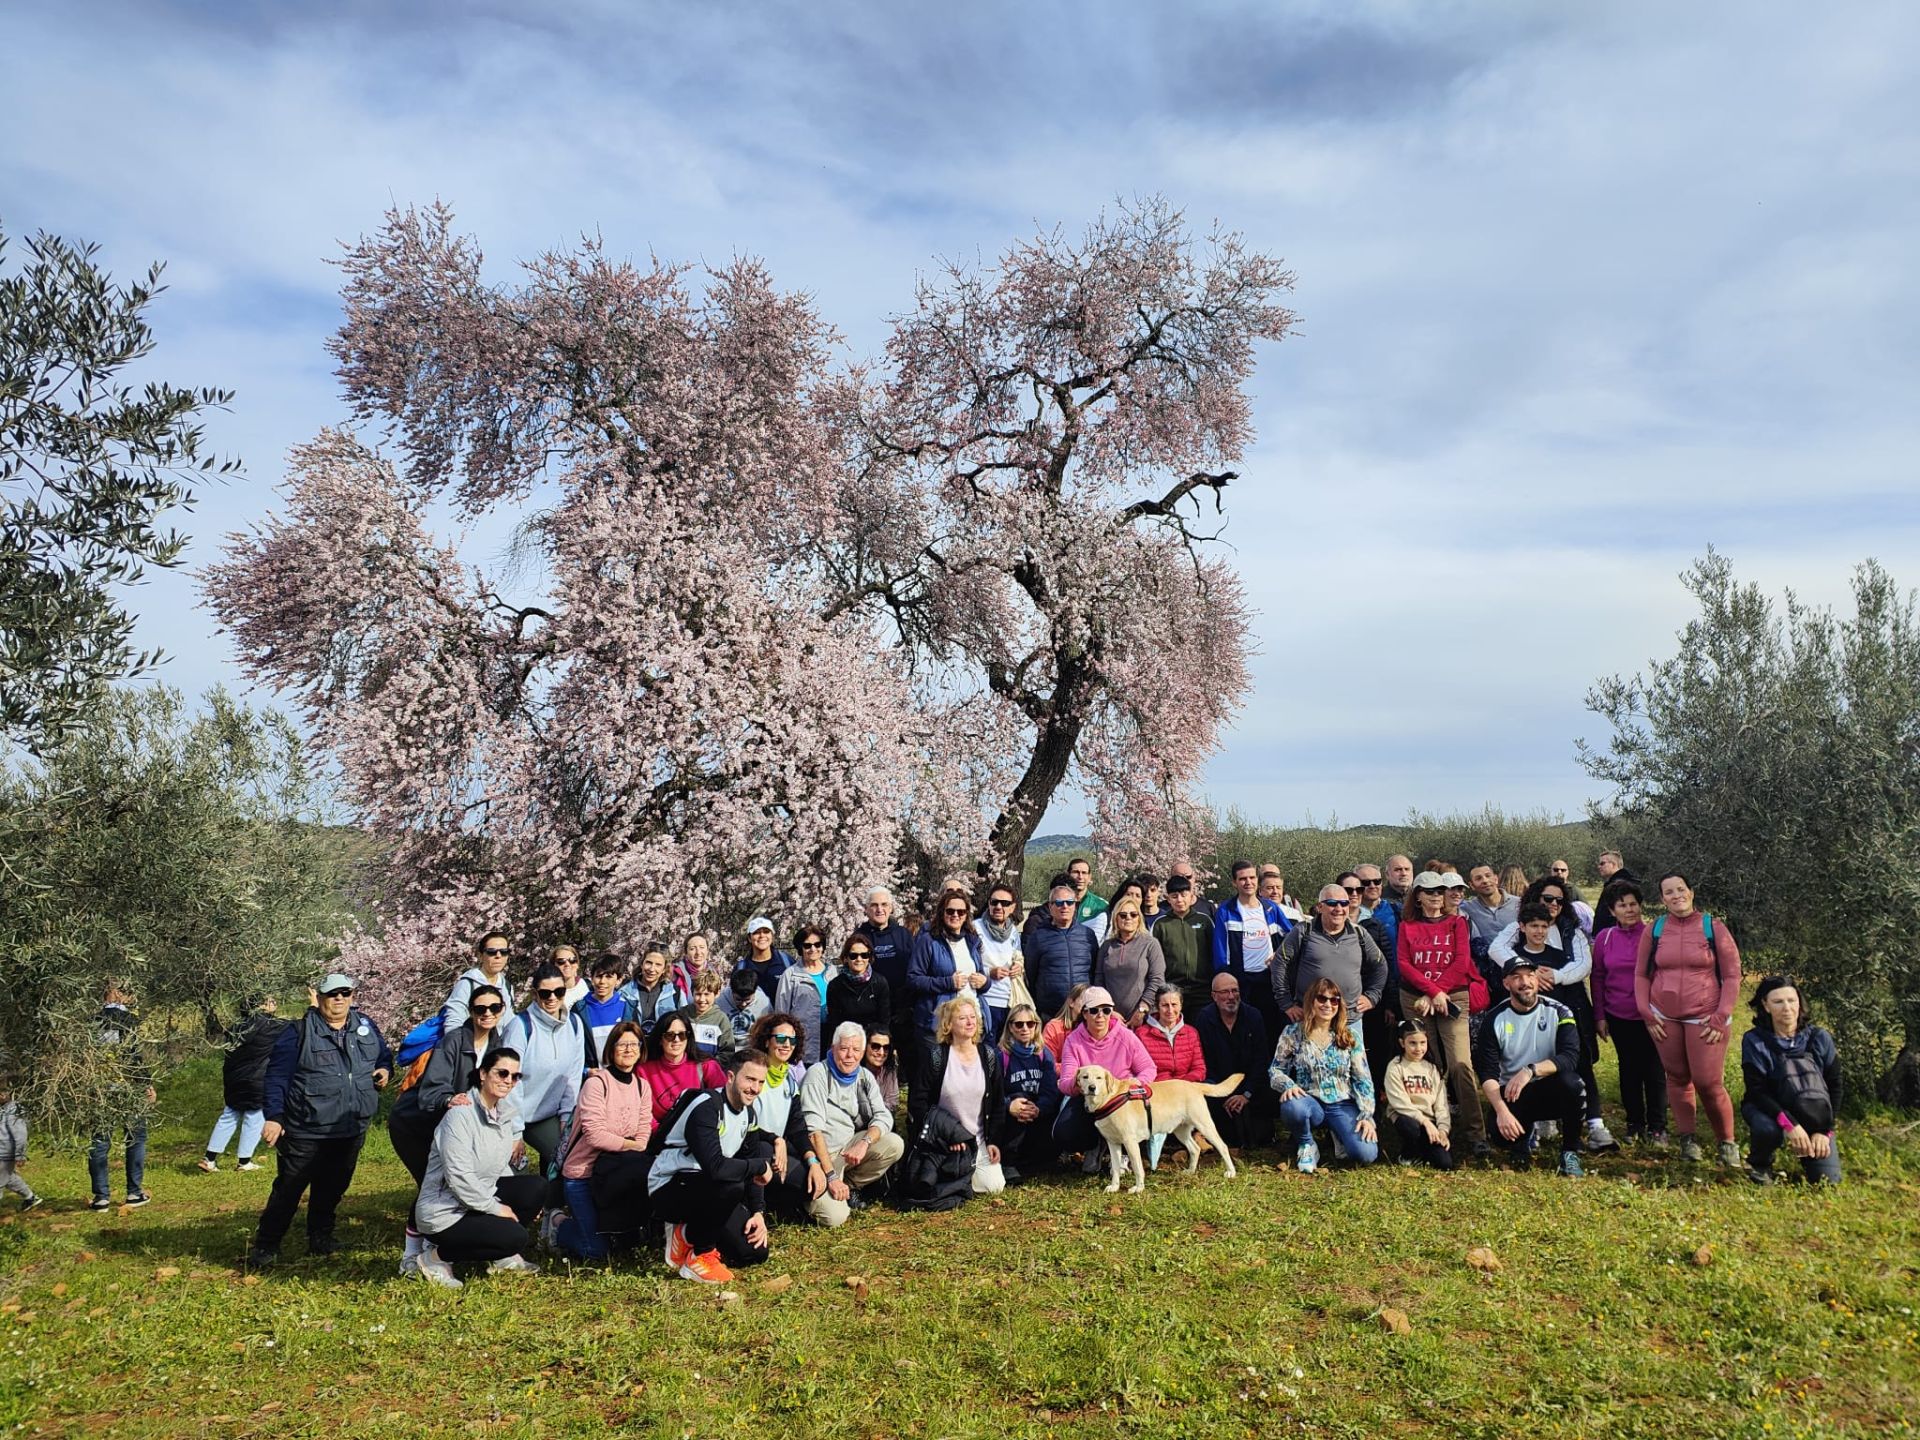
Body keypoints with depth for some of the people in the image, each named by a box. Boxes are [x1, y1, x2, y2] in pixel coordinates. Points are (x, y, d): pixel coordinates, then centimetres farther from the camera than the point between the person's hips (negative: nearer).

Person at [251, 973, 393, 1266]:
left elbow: (385, 1054, 23)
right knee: (288, 1190, 2)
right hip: (305, 1132, -4)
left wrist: (385, 1069, 0)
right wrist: (273, 1116, -16)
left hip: (351, 1131, 4)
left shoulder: (366, 1027, 8)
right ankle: (265, 1246, 16)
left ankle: (321, 1237, 30)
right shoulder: (300, 1032, -6)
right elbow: (277, 1075, -9)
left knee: (332, 1188, 14)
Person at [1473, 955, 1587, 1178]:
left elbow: (1571, 1057, -21)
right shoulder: (1495, 1019, -5)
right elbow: (1487, 1074, -11)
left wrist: (1530, 1070, -35)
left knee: (1569, 1081, -33)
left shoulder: (1558, 1013, -6)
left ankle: (1570, 1153, -11)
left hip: (1550, 1091, 0)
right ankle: (1524, 1137, 11)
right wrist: (1501, 1109, -27)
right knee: (1504, 1132, -30)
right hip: (1511, 1094, 0)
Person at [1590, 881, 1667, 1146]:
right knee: (1629, 1070, 12)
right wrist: (1599, 1016, 4)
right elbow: (1598, 978, 6)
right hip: (1619, 1017, 3)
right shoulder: (1604, 937, 0)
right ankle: (1634, 1123, 24)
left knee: (1654, 1071, 1)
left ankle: (1657, 1128, 13)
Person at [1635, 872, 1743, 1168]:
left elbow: (1732, 976, 0)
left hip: (1705, 1019, -2)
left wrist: (1720, 1019, -6)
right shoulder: (1654, 930, 5)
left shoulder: (1714, 927, -1)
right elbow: (1641, 975, 10)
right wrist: (1647, 1015, 2)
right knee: (1677, 1078, 6)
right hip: (1664, 1019, 2)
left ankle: (1727, 1142, 12)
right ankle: (1687, 1138, 21)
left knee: (1708, 1082, -7)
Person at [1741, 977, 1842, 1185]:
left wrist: (1824, 1130, -10)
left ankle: (1806, 1152, 21)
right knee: (1768, 1129, -37)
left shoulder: (1819, 1038, -4)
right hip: (1768, 1109, -2)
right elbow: (1756, 1091, -18)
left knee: (1827, 1179, -14)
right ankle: (1759, 1164, -3)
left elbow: (1834, 1088, 0)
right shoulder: (1754, 1041, -13)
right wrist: (1788, 1122, -31)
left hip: (1814, 1116, 2)